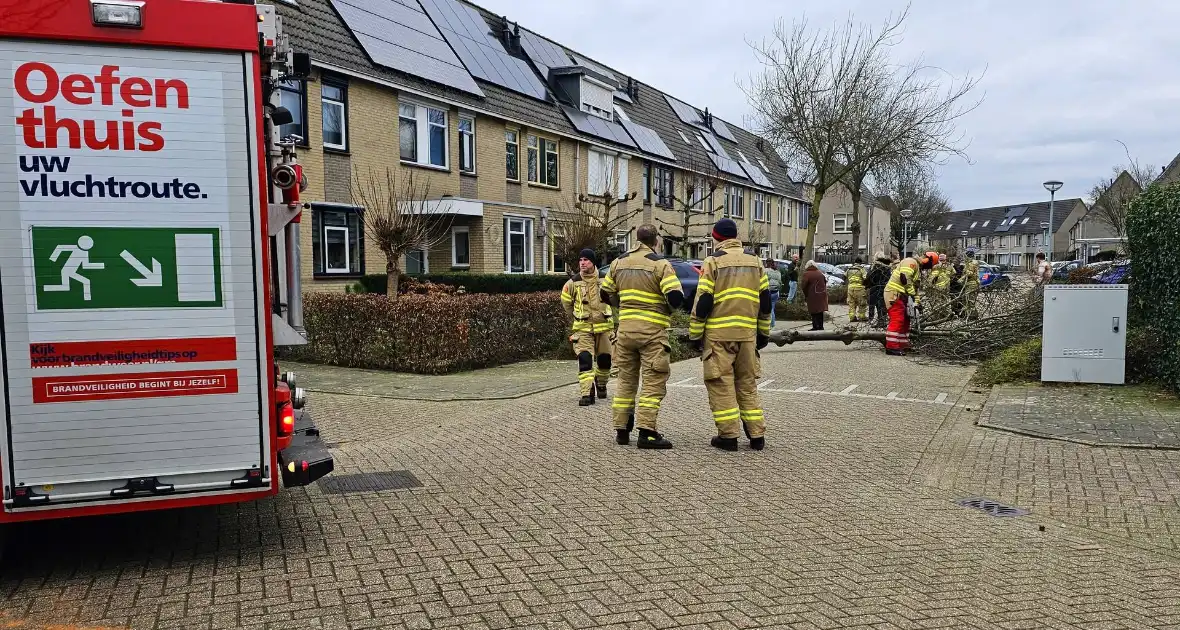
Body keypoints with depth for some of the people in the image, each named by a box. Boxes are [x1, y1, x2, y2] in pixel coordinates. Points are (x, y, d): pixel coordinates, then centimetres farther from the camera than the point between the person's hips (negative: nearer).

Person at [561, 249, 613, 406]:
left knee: (605, 359, 11)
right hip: (582, 328, -2)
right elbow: (566, 301, 13)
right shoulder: (573, 283, -5)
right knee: (585, 359, -15)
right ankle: (587, 393, -15)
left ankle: (601, 384, 39)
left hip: (604, 327, 2)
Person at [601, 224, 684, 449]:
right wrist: (668, 308, 4)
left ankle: (621, 430, 18)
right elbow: (676, 297, -17)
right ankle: (647, 432, -7)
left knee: (626, 380, 14)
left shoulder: (618, 263, 8)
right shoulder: (660, 264, -9)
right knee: (653, 382, -1)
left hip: (625, 328, 5)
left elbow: (606, 293, 17)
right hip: (652, 330, -5)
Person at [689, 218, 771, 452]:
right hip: (747, 334, 5)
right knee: (747, 383, 13)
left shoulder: (713, 262, -4)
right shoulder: (755, 263, 12)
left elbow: (703, 301, -8)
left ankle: (728, 435, 2)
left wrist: (695, 334, -1)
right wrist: (764, 333, 21)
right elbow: (765, 301, 14)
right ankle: (757, 436, 14)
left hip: (718, 334, -5)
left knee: (721, 383, 2)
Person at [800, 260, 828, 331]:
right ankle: (821, 326, 20)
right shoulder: (820, 273, 8)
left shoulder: (807, 274, -12)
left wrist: (806, 294, -1)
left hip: (813, 296, -6)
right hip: (822, 295, 6)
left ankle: (816, 327, -1)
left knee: (814, 312, 0)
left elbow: (803, 286, -15)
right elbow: (825, 282, 15)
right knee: (820, 311, 14)